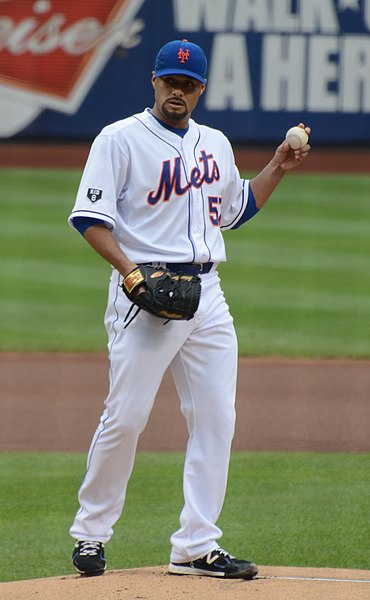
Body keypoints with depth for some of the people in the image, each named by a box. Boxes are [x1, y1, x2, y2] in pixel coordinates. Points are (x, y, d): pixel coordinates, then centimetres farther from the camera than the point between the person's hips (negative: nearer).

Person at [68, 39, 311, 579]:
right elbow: (90, 217, -9)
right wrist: (131, 272, -20)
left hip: (207, 295, 6)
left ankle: (197, 547, 4)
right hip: (146, 292, -6)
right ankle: (90, 533, 7)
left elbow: (236, 209, 29)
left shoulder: (216, 144, 16)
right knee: (125, 417, -8)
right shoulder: (120, 139, -3)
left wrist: (278, 168, 16)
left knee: (216, 419, 0)